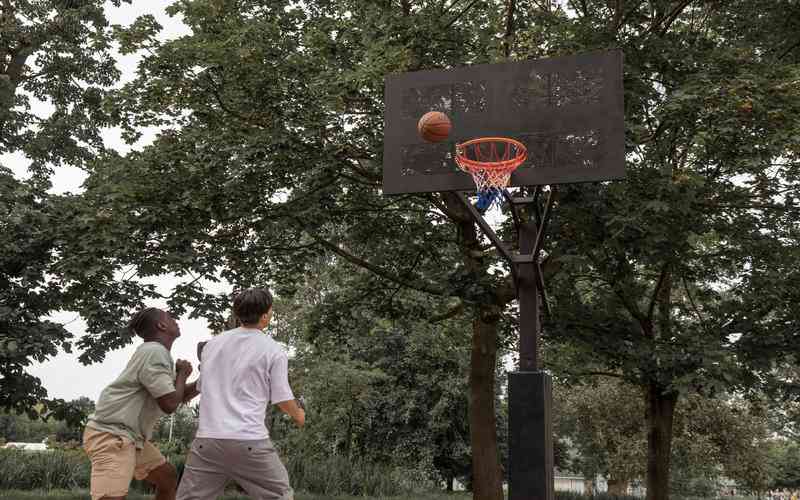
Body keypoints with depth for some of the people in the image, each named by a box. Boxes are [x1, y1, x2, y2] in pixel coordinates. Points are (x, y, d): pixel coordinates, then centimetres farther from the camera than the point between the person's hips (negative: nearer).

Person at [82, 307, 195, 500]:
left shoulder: (158, 353, 17)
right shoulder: (154, 351, -15)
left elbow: (176, 395, 27)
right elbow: (170, 404, -18)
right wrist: (182, 374, -3)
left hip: (130, 436, 11)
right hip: (111, 434, -11)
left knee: (168, 476, 17)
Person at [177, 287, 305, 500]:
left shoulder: (213, 343, 13)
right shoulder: (274, 351, 0)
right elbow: (283, 399, 3)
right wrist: (298, 415, 23)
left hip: (207, 439, 4)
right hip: (249, 441, -4)